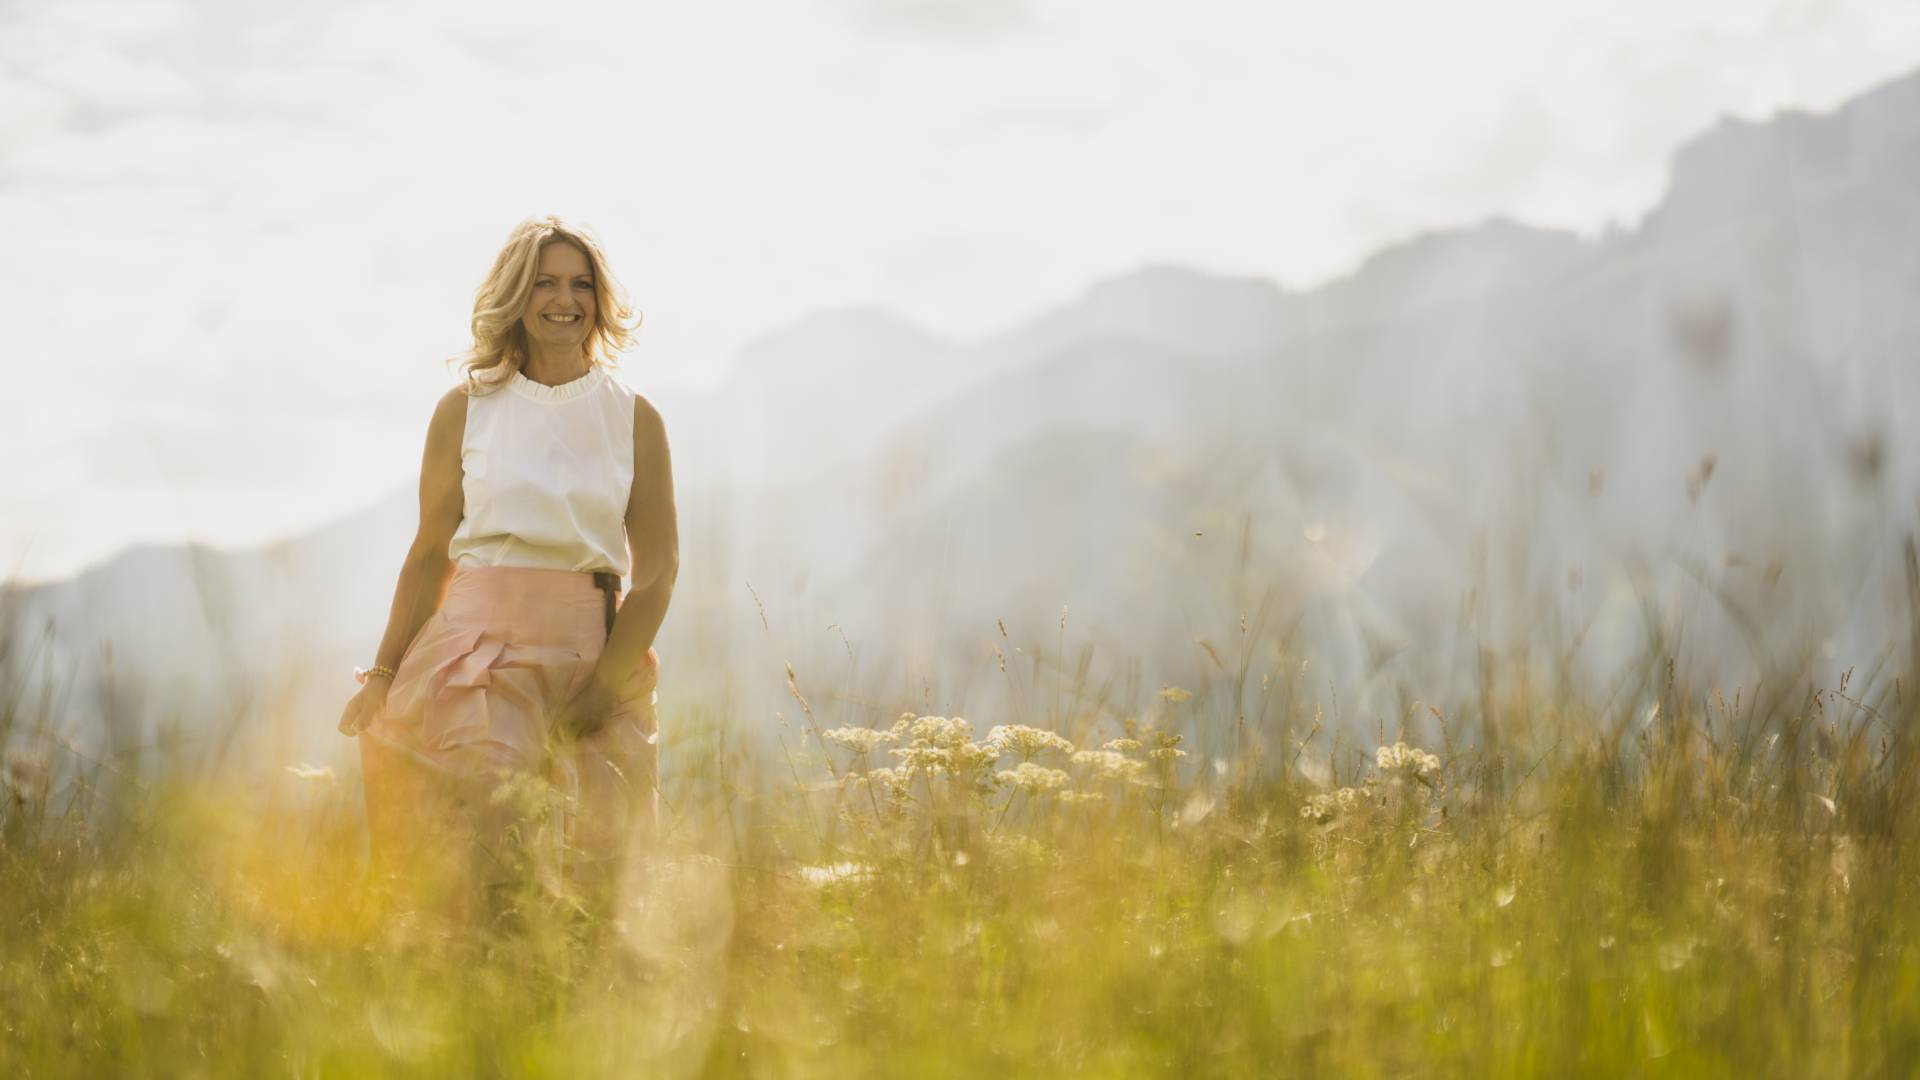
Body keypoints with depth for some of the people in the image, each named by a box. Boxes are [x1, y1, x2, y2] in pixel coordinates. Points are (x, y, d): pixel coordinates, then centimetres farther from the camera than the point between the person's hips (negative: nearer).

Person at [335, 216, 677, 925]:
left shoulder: (634, 420, 7)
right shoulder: (466, 410, 7)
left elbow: (657, 573, 4)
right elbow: (429, 554, 11)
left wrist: (601, 688, -7)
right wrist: (383, 674, 6)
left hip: (592, 650, 1)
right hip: (482, 640, -1)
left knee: (592, 859, -5)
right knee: (494, 796, -27)